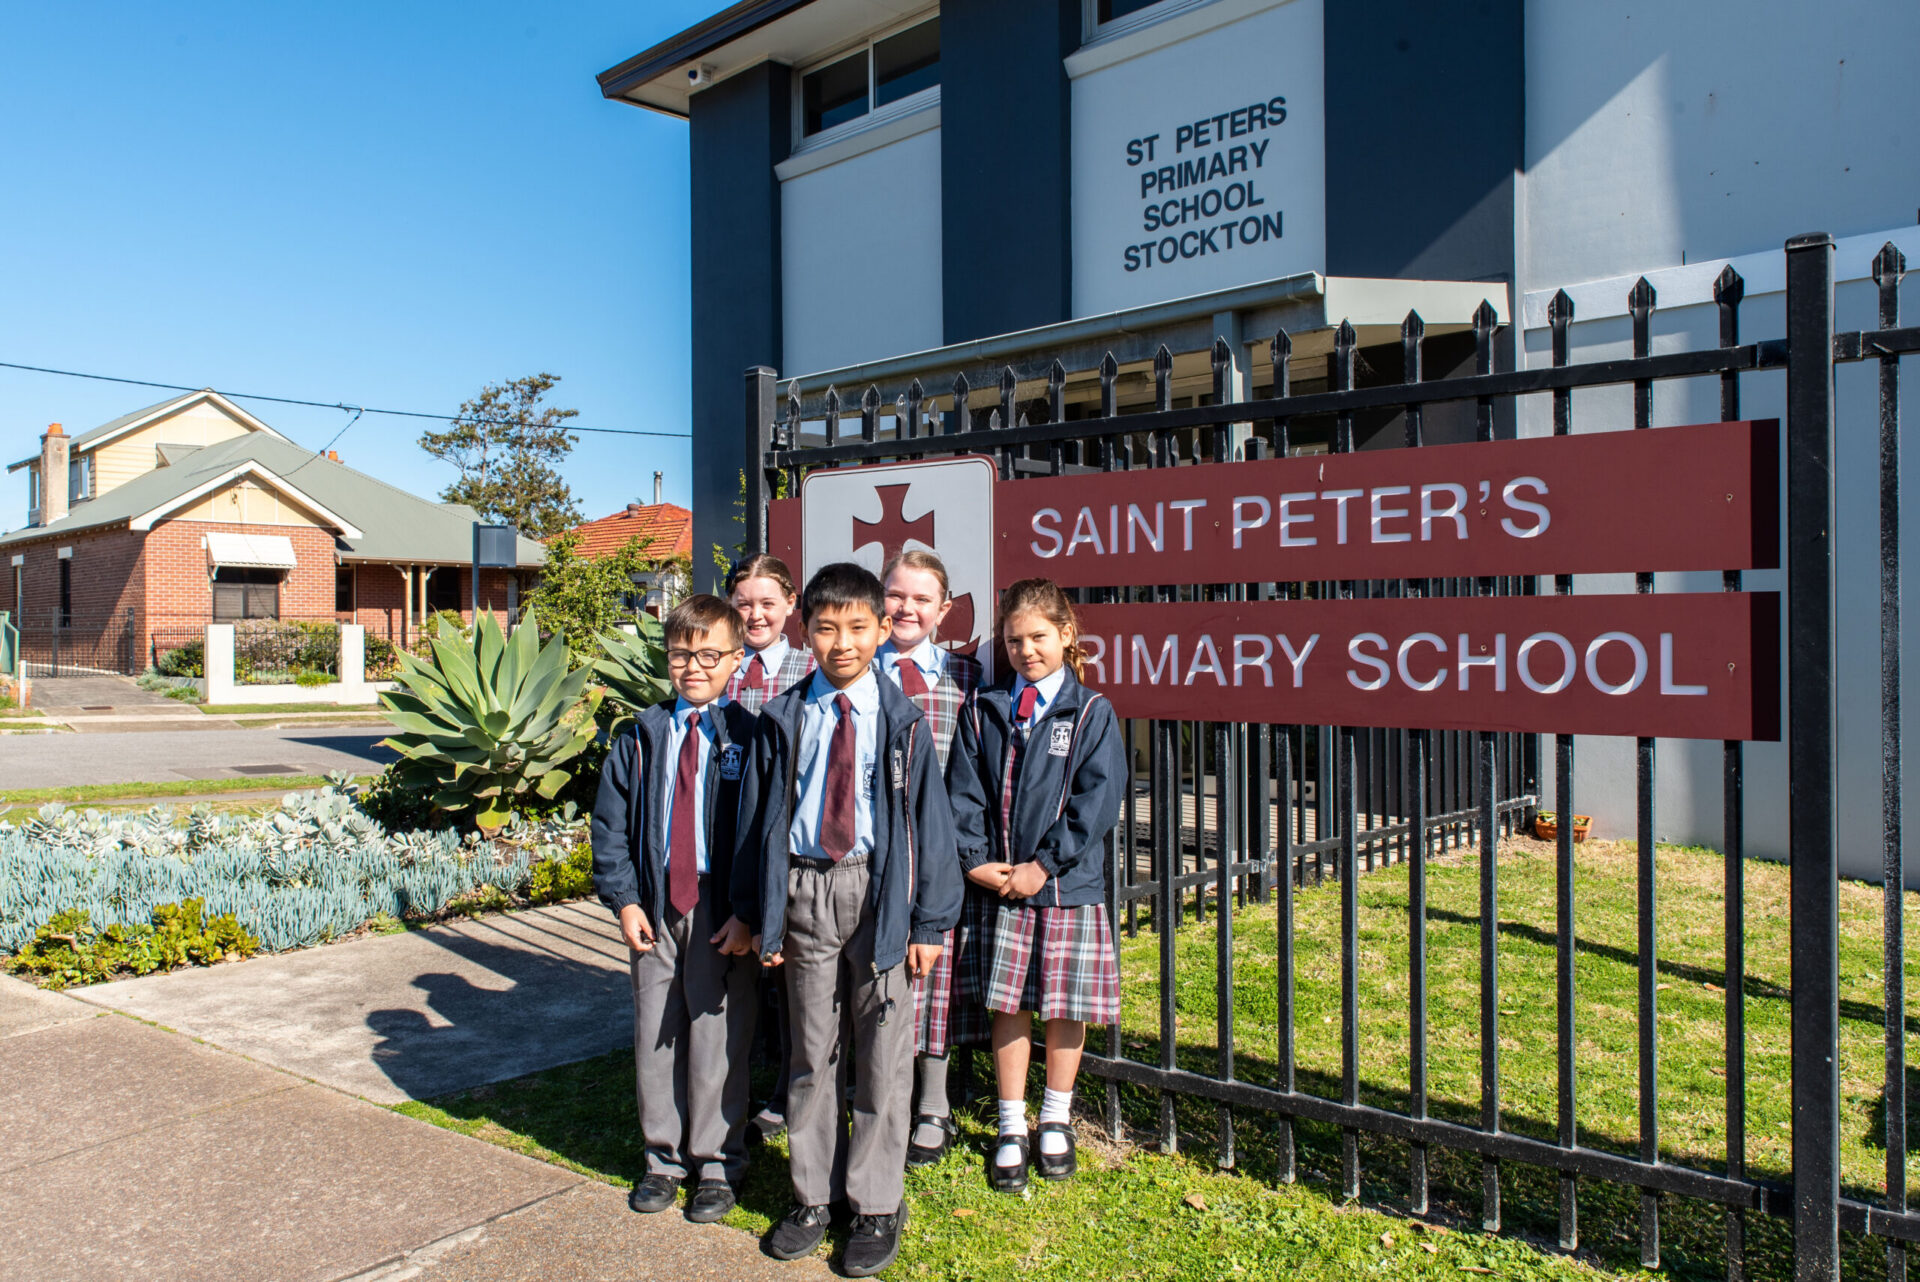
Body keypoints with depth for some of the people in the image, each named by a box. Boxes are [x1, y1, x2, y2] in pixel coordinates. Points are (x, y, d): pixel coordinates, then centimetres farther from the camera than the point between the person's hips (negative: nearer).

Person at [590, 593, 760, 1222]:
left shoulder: (748, 738, -4)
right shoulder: (641, 738, 7)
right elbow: (610, 823, 8)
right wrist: (624, 899, -2)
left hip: (723, 913, -3)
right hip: (654, 908, 4)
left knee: (717, 1037, 5)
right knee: (655, 1035, 12)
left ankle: (717, 1164, 23)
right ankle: (665, 1157, 29)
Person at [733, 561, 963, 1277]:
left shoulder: (900, 720, -1)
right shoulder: (783, 719, 4)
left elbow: (927, 818, -2)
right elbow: (759, 817, 8)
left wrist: (929, 919, -6)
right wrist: (759, 912, 5)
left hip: (879, 893, -2)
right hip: (802, 890, 2)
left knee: (882, 1055, 6)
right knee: (811, 1051, 13)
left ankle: (877, 1206, 21)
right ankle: (813, 1195, 29)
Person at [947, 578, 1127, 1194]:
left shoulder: (1092, 713, -3)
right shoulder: (984, 712, 5)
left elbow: (1098, 798, -9)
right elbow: (964, 791, 5)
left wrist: (1043, 864, -14)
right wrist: (976, 860, -8)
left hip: (1070, 883, -1)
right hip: (1001, 884, 2)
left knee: (1066, 1010, 8)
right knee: (1009, 1007, 7)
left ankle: (1056, 1121, 29)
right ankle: (1011, 1129, 22)